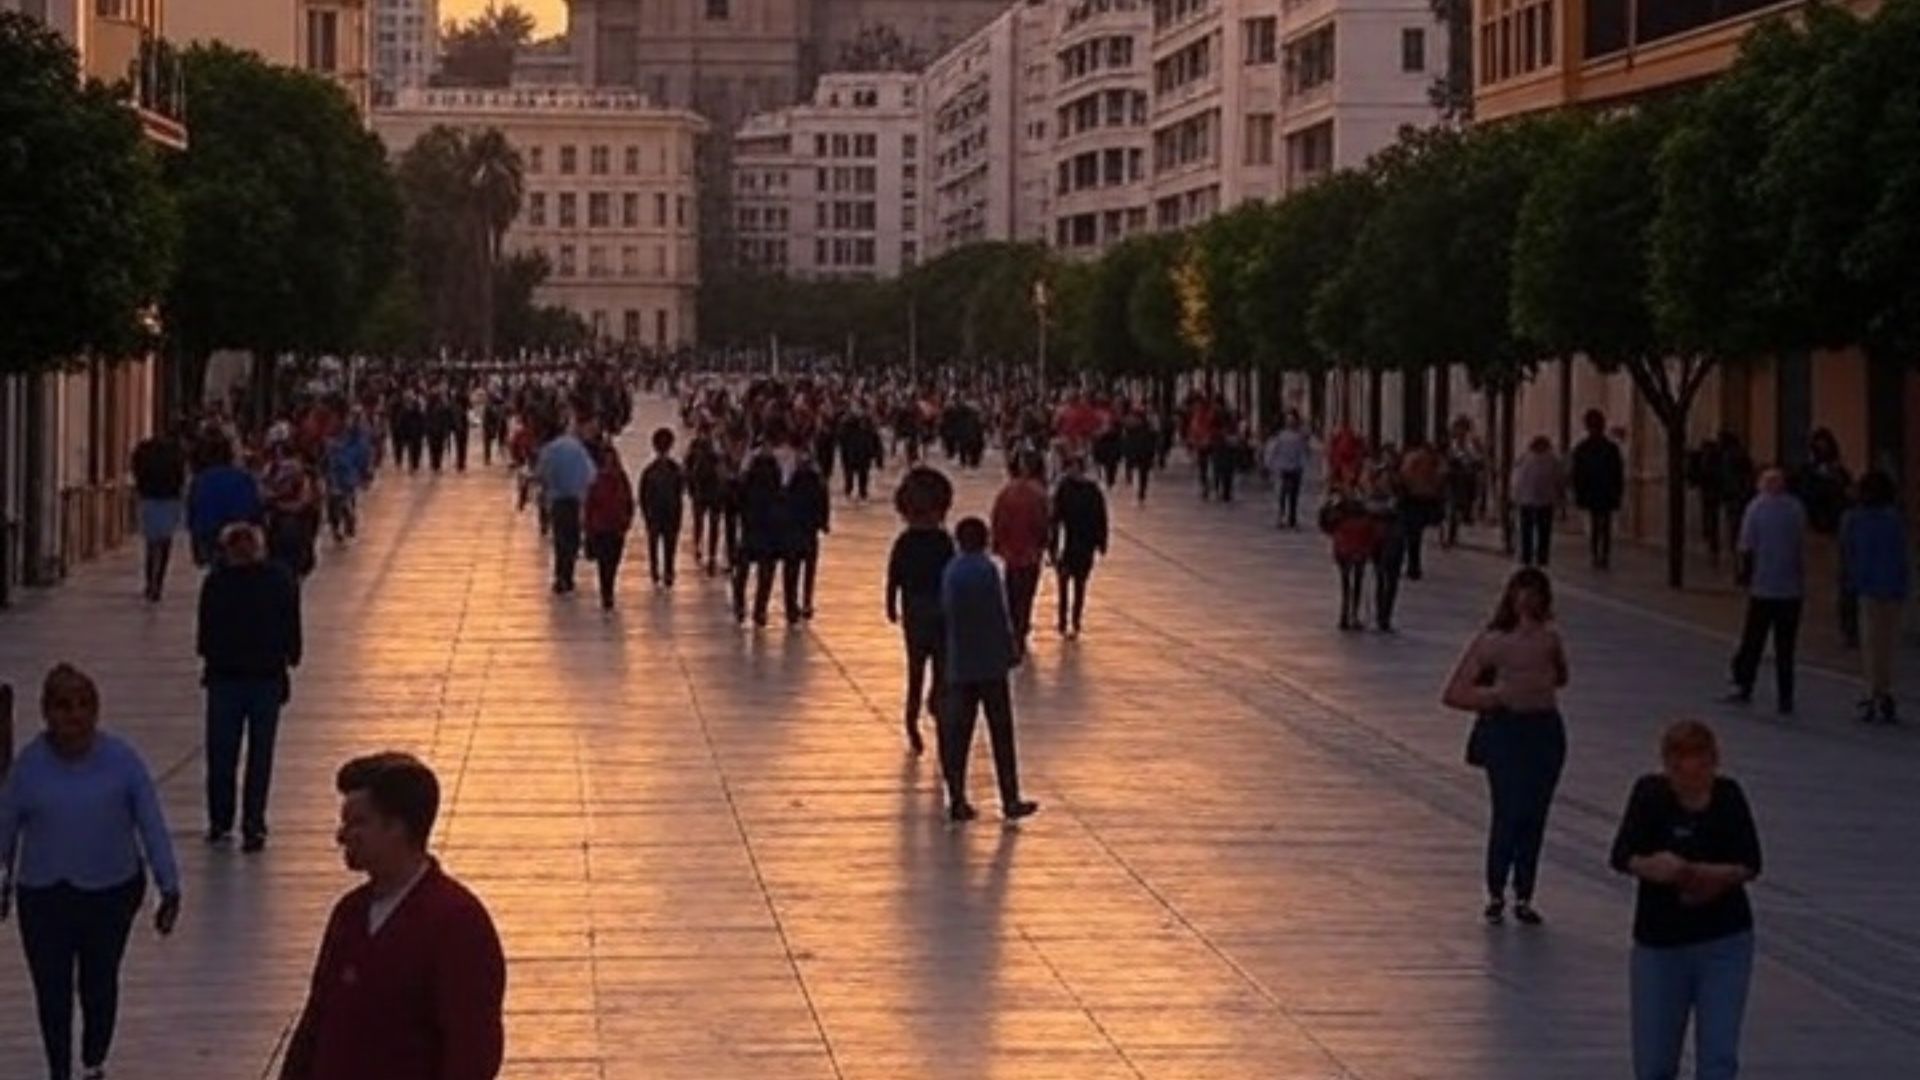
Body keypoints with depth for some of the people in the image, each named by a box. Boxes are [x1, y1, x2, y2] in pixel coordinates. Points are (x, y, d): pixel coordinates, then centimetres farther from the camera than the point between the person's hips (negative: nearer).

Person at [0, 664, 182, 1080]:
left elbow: (152, 825, -7)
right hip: (44, 895, 0)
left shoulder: (121, 759, -10)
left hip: (111, 891, 0)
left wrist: (170, 889, -9)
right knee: (51, 990, 4)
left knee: (100, 983, 14)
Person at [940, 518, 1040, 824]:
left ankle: (957, 801, 6)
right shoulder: (987, 570, -12)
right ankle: (1010, 801, 6)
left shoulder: (950, 571, 4)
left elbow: (946, 612, 9)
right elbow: (1000, 617, -13)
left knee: (957, 733, 7)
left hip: (959, 665, 5)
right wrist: (1011, 650, -1)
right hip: (990, 663, -5)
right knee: (1001, 734, 3)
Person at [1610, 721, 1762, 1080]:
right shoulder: (1651, 793, -11)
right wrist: (1649, 866, -41)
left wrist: (1696, 871, -28)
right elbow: (1622, 856, -19)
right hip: (1659, 942, 0)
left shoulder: (1729, 796, -7)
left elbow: (1748, 866, -13)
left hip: (1724, 942, 0)